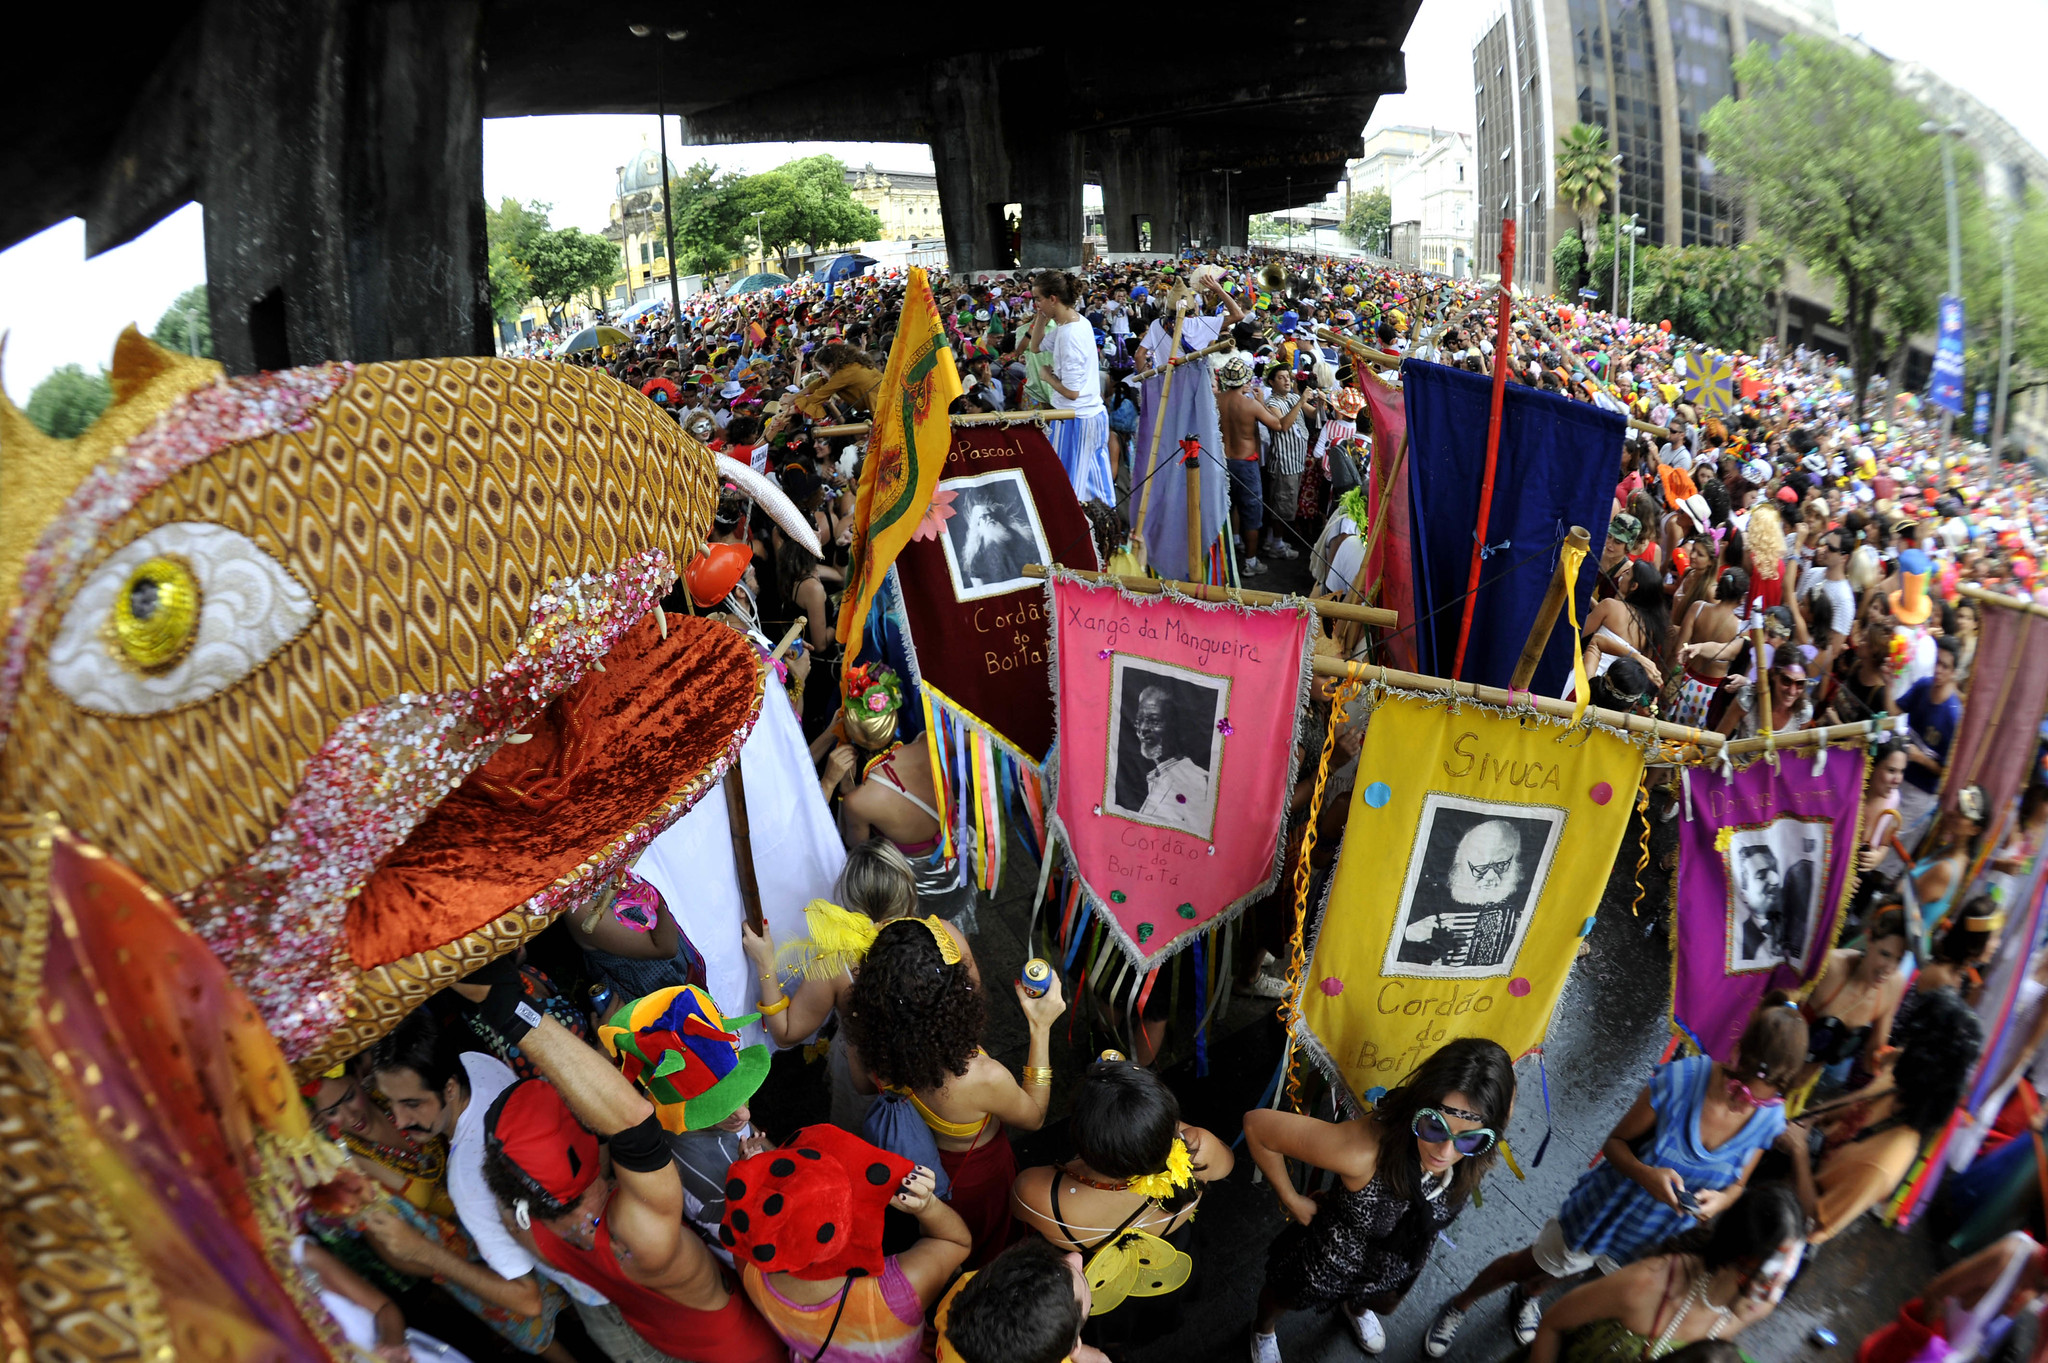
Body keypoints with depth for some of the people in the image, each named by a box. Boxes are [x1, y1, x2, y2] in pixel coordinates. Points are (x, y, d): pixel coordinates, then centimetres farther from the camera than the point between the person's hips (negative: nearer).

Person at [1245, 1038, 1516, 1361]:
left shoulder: (1477, 1152, -36)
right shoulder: (1363, 1150, -49)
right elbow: (1256, 1124, -39)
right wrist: (1292, 1201, -25)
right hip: (1331, 1259, -3)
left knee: (1383, 1303, 39)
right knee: (1283, 1299, 31)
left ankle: (1356, 1308, 75)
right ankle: (1264, 1328, 67)